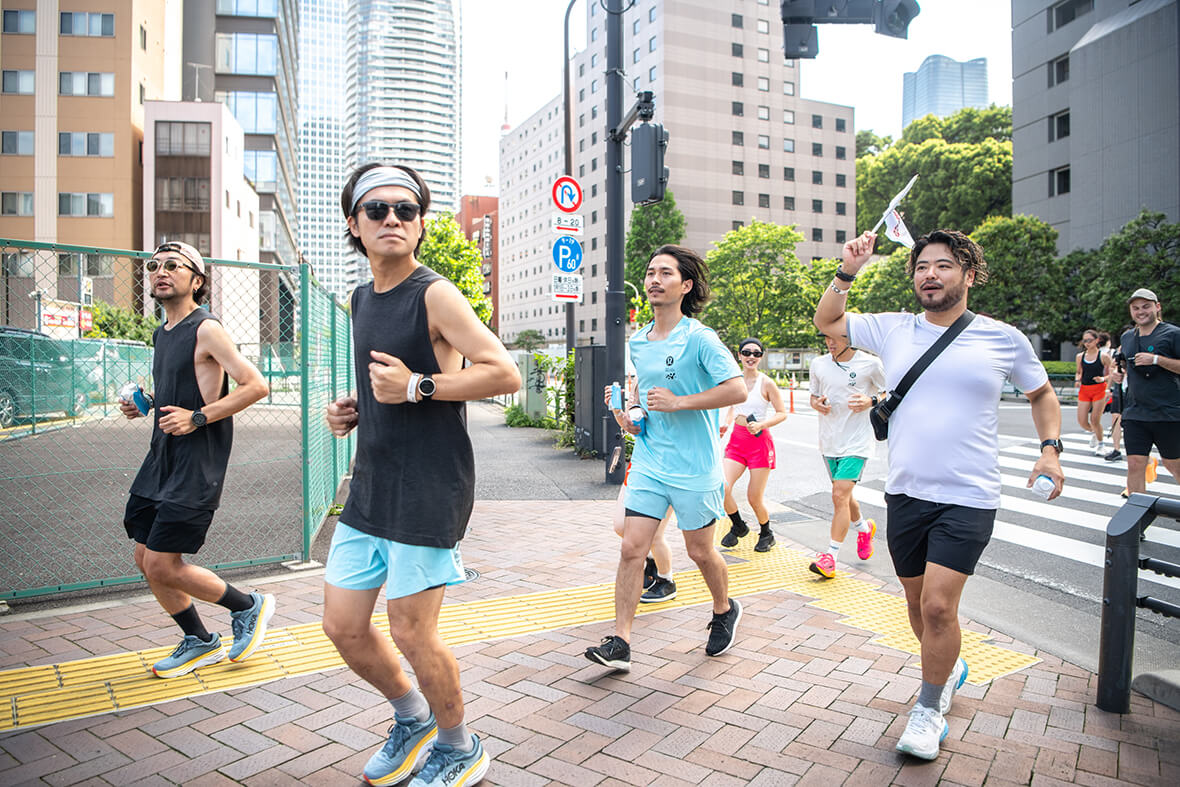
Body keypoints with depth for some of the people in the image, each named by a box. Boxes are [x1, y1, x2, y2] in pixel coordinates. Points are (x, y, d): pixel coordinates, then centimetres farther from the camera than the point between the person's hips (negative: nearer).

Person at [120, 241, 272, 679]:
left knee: (163, 566, -8)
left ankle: (249, 607, 14)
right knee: (145, 558, 11)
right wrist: (144, 405, 9)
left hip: (197, 464, -9)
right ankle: (200, 642, 27)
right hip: (162, 458, 9)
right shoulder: (162, 335, 14)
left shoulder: (206, 330, -11)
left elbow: (256, 385, -18)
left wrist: (196, 417, -20)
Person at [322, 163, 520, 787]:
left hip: (429, 490, -8)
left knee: (411, 634, 1)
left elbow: (504, 373, -17)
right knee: (342, 627, 12)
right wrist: (354, 409, 9)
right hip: (370, 485, 8)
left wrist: (415, 387, -21)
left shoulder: (435, 295, -11)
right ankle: (413, 718, 38)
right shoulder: (362, 300, 14)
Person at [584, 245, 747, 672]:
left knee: (700, 551, 12)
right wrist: (629, 414, 7)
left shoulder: (699, 338, -12)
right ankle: (619, 643, 5)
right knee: (631, 548, -2)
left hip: (694, 465, -5)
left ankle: (725, 611, 40)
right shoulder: (637, 342, 9)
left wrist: (679, 402, -21)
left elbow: (737, 390, -18)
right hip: (648, 460, 5)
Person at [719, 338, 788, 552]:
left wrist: (761, 425, -19)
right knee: (722, 487, -13)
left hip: (760, 442, -4)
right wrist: (726, 423, 5)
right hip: (736, 440, 4)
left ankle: (766, 534, 31)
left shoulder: (766, 383, -8)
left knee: (754, 498, 1)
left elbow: (782, 413, -5)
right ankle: (738, 526, 15)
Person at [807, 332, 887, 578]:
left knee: (840, 495, -14)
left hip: (856, 443, -5)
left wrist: (871, 401, -17)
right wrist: (816, 403, -7)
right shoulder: (818, 364, 4)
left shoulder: (871, 363, -7)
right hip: (829, 442, 5)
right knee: (843, 495, 18)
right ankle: (864, 528, 47)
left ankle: (830, 557, -8)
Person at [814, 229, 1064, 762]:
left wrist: (1050, 448, 0)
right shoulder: (892, 330, 3)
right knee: (917, 601, 16)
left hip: (968, 499, -3)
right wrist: (848, 272, -2)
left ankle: (930, 709, 11)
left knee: (938, 605, -11)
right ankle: (949, 668, 45)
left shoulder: (1003, 338, 0)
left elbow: (1041, 393, 15)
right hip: (905, 494, 3)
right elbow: (825, 322, 12)